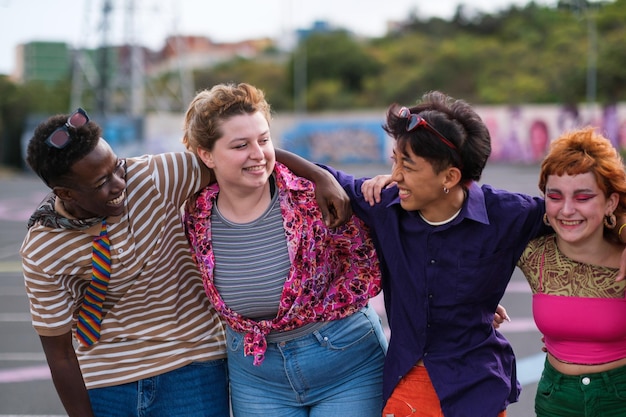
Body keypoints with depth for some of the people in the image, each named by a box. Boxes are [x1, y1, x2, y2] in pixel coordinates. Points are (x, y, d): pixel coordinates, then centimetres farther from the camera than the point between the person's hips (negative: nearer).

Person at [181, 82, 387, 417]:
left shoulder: (313, 198, -17)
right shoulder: (197, 216, -7)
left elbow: (367, 264, -9)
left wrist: (310, 314, -11)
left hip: (346, 365, -2)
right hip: (255, 374, 3)